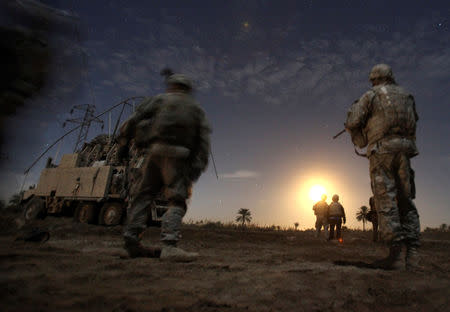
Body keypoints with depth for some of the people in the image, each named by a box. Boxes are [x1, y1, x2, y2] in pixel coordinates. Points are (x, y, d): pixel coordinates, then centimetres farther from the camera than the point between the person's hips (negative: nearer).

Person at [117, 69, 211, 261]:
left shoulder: (159, 100, 20)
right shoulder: (196, 109, 21)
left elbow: (132, 121, 12)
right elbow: (204, 139, 6)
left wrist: (123, 144, 20)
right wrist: (199, 166, -1)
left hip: (154, 152, 1)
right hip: (177, 157, -1)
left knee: (142, 196, 10)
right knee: (177, 201, -4)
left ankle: (131, 242, 7)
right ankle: (169, 246, -20)